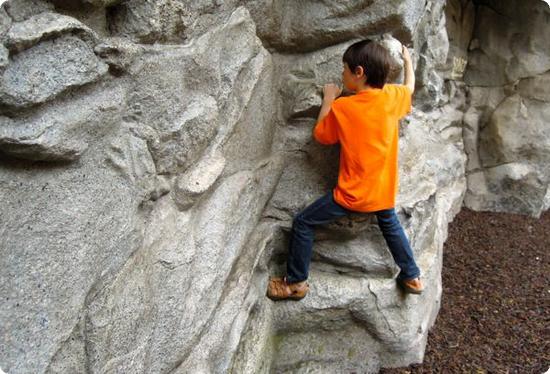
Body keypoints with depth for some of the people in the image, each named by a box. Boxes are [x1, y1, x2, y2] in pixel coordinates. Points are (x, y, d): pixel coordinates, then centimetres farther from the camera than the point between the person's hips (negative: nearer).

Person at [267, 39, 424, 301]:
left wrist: (328, 99, 8)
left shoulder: (341, 107, -17)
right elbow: (409, 89, 20)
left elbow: (320, 135, 0)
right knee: (390, 224, 34)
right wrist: (407, 60, 36)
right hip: (384, 190, 5)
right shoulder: (392, 96, -4)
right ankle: (412, 276, 40)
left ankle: (296, 282, 17)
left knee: (302, 223, 8)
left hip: (353, 195, -5)